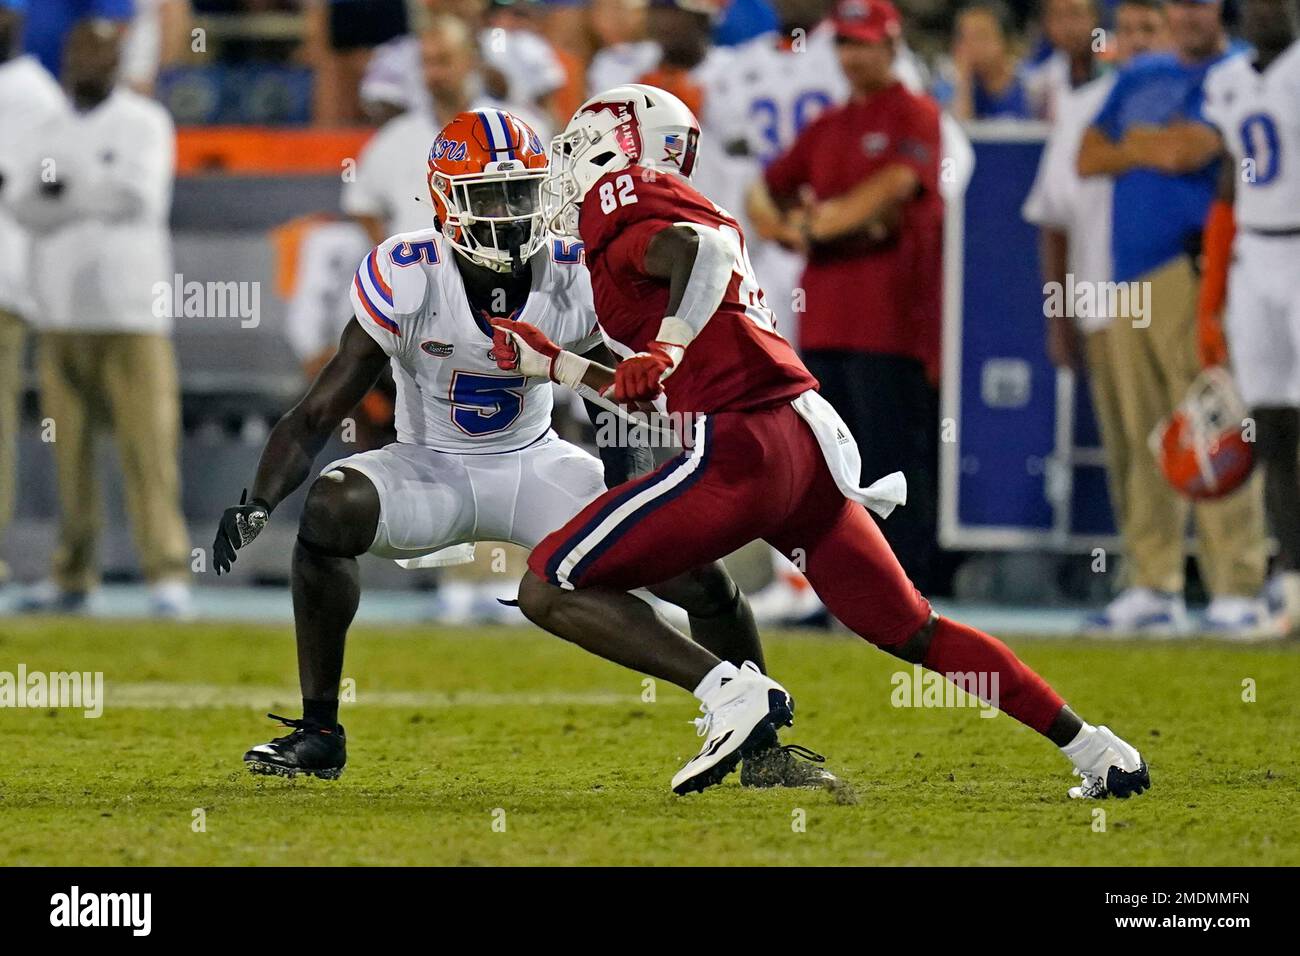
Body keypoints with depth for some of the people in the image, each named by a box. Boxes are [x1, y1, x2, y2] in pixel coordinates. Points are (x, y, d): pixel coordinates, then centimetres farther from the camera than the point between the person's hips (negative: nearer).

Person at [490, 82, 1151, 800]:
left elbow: (701, 246, -21)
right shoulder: (686, 210, 29)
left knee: (550, 590, -5)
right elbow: (659, 398, 32)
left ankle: (730, 693, -17)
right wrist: (551, 364, 38)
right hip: (811, 441, 9)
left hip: (740, 445, -9)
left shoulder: (624, 203, 2)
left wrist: (668, 346, -26)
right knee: (911, 631, 18)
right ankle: (1097, 753, 16)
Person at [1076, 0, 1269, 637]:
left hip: (1193, 268, -7)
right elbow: (1088, 159, 14)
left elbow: (1191, 149, -12)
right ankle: (1153, 589, 11)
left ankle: (1237, 590, -13)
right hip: (1130, 278, 7)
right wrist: (1158, 147, 0)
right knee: (1146, 439, 7)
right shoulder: (1140, 77, 22)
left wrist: (1133, 141, -1)